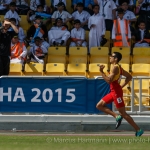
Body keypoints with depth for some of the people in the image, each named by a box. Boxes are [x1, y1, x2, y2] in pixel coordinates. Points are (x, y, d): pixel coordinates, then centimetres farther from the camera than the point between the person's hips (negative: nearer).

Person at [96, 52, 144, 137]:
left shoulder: (115, 67, -16)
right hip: (113, 92, 10)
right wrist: (122, 86, 15)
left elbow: (109, 81, -24)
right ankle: (117, 117, 2)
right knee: (99, 106, 10)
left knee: (123, 113, -5)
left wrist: (101, 72, -18)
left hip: (117, 92, -10)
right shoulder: (118, 67, 13)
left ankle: (138, 130, 0)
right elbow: (129, 77, 19)